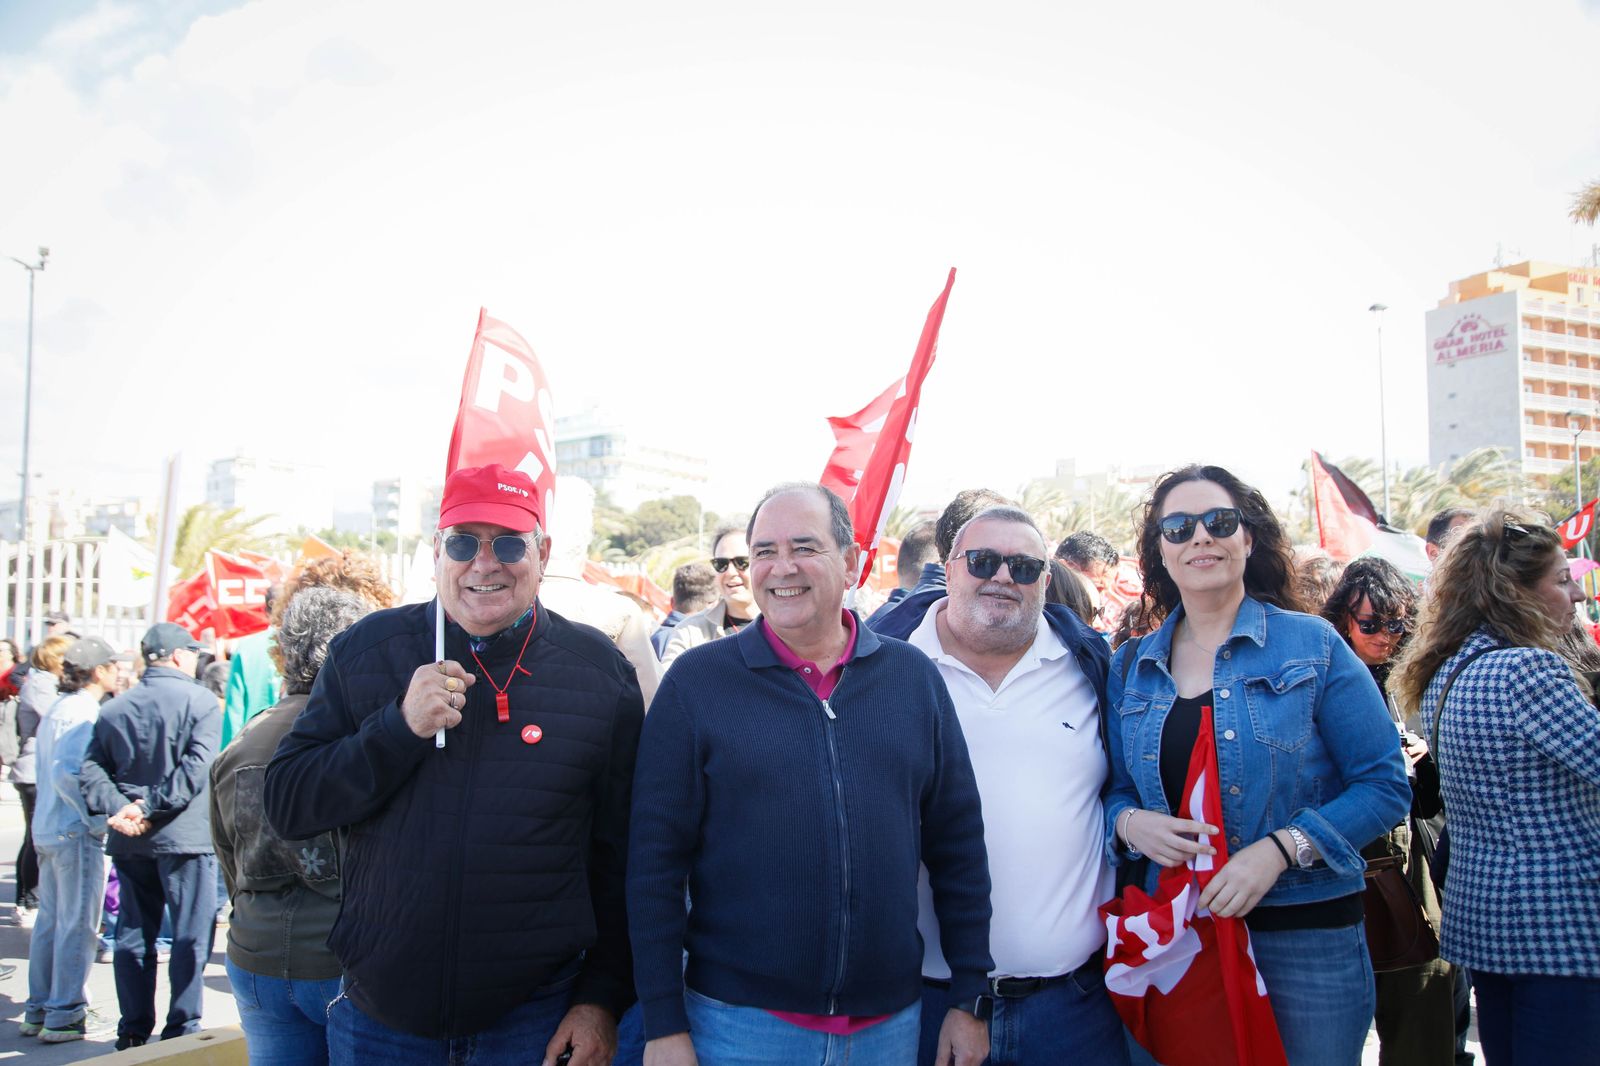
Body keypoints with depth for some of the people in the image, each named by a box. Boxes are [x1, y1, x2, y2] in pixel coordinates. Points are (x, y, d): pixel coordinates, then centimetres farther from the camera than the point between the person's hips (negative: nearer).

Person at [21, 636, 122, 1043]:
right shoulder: (82, 712, -16)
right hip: (76, 832, -10)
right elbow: (67, 773, -25)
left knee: (50, 920, 15)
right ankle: (64, 1016, 4)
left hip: (49, 827, 10)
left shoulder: (60, 707, 14)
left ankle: (38, 1010, 23)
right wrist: (97, 819, -19)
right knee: (78, 924, -2)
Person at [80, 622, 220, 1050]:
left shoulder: (113, 709, 9)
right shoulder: (201, 701, -8)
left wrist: (119, 808, -10)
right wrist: (152, 809, -15)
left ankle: (133, 1031, 19)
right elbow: (196, 766, -19)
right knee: (190, 935, 3)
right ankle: (181, 1029, 5)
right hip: (184, 837, -5)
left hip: (128, 841, 5)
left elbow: (92, 770, 0)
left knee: (133, 935, 13)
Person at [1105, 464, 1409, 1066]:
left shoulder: (1311, 645, -3)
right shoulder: (1131, 669, 6)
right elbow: (1115, 788, 13)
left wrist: (1278, 849, -18)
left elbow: (1385, 784, -6)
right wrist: (1130, 822, -11)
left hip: (1305, 937, -2)